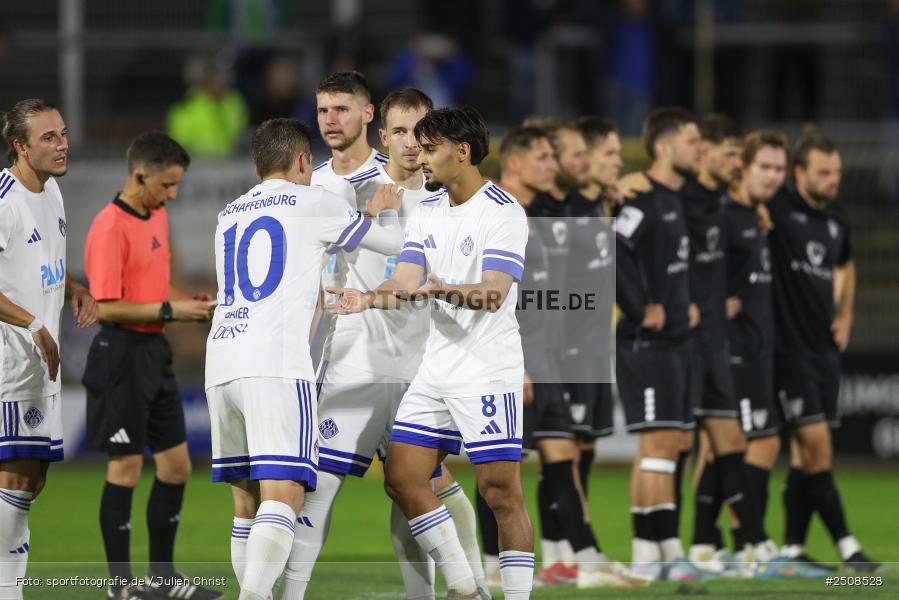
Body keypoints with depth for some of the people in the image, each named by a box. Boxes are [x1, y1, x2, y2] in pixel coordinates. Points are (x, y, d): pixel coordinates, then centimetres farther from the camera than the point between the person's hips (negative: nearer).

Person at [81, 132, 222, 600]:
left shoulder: (157, 217, 11)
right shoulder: (110, 228, -17)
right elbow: (106, 307, -21)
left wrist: (188, 301, 5)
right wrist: (169, 311, -19)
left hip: (154, 351, 9)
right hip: (122, 354, -9)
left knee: (176, 466, 12)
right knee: (126, 469, -2)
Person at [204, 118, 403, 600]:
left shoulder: (228, 217, 25)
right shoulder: (312, 203, 9)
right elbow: (393, 242, 19)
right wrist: (385, 210, 39)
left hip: (220, 363, 6)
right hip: (276, 363, -6)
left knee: (247, 502, 12)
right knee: (282, 496, -15)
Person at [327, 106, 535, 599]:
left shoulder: (503, 212, -10)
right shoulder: (425, 216, 13)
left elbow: (493, 293, -21)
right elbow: (404, 285, 5)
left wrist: (448, 291, -39)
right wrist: (366, 299, -14)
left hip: (488, 370, -8)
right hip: (437, 369, 8)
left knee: (501, 492, -9)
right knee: (401, 478, 3)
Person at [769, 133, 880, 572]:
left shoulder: (836, 222, 12)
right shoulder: (777, 211, -11)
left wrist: (845, 317, 20)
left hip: (825, 347, 7)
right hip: (790, 347, -7)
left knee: (804, 451, 8)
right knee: (816, 445, -11)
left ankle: (793, 547, 13)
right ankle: (845, 545, -10)